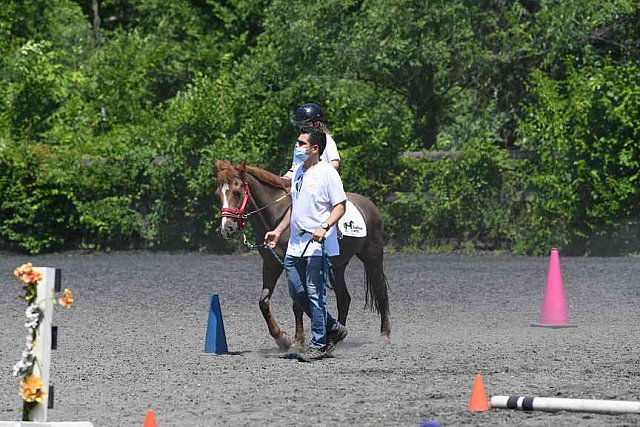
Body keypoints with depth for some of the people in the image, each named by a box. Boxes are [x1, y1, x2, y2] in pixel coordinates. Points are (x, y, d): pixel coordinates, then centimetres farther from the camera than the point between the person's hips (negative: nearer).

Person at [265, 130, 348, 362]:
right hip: (296, 244, 8)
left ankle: (318, 344, 2)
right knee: (297, 292, 10)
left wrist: (324, 227, -27)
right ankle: (333, 328, 24)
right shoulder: (298, 172, 14)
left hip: (318, 246, -8)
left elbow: (340, 206, -13)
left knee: (315, 294, -5)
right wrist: (278, 231, 21)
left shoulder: (327, 173, -10)